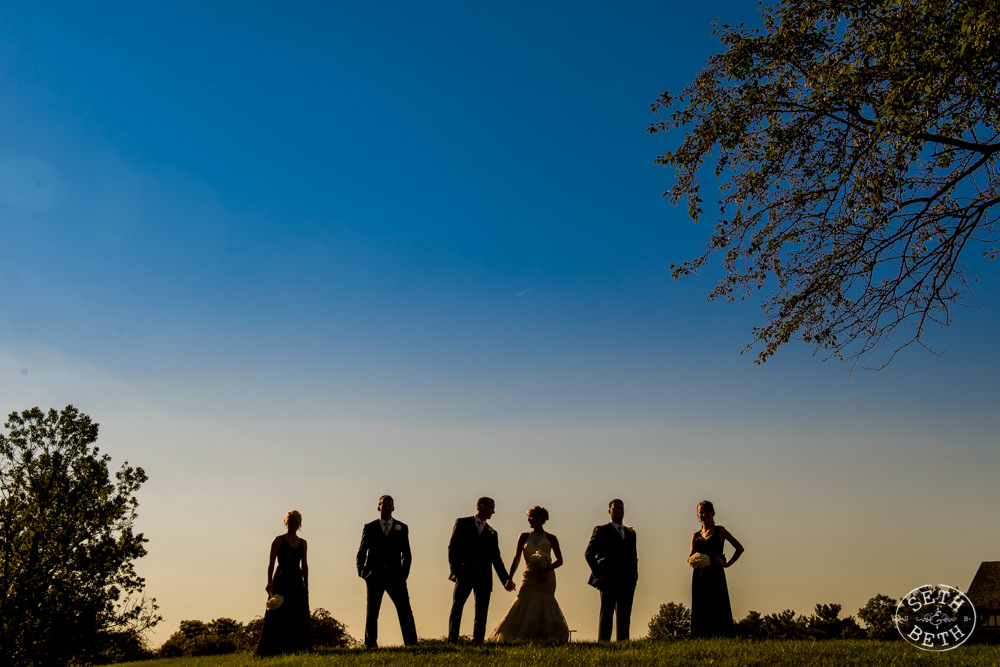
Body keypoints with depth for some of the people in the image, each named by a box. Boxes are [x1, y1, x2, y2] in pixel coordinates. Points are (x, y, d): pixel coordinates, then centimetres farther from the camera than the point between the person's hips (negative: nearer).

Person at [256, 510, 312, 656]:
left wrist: (306, 584, 6)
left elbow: (304, 565, 14)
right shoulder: (279, 540, -1)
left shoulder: (302, 543, 13)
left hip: (297, 582, 5)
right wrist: (270, 582, -16)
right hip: (282, 581, -5)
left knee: (299, 617, 2)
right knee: (278, 616, -5)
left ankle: (296, 648, 8)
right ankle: (274, 650, -1)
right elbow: (271, 562, -6)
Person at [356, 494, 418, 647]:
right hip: (375, 576, 0)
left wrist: (404, 572, 0)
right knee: (372, 613, 4)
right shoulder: (369, 528, 10)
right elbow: (361, 552, 13)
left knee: (405, 610, -7)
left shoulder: (402, 528, 11)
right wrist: (361, 570, 0)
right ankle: (370, 644, 13)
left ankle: (411, 643, -3)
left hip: (395, 576, 0)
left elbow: (407, 554, 13)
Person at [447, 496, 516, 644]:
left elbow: (496, 559, 19)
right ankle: (452, 642, -11)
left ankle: (477, 643, 0)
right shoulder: (462, 523, 12)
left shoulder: (492, 533, 22)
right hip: (464, 573, -3)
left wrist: (506, 579, 10)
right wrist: (454, 567, -12)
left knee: (481, 612, -1)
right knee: (457, 607, -11)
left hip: (483, 576, 4)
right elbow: (452, 546, 2)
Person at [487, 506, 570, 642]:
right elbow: (516, 559, 9)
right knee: (523, 608, -11)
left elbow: (559, 560, 8)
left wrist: (548, 568, -12)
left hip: (546, 579, -1)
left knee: (544, 609, -8)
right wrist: (510, 578, -3)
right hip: (529, 578, 1)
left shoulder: (551, 538, 11)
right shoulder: (524, 537, 14)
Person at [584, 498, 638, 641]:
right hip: (609, 580, -5)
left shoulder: (631, 533, 20)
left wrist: (634, 576, 10)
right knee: (606, 614, -7)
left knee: (625, 616, 4)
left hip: (627, 582, 5)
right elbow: (589, 553, 1)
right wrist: (598, 573, -7)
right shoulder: (601, 530, 5)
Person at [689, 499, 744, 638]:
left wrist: (727, 564, 0)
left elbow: (739, 548, 7)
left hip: (716, 575, -3)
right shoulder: (696, 536, 15)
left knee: (718, 609, -8)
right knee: (700, 611, 0)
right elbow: (690, 557, 14)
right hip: (699, 576, 3)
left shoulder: (720, 531, 6)